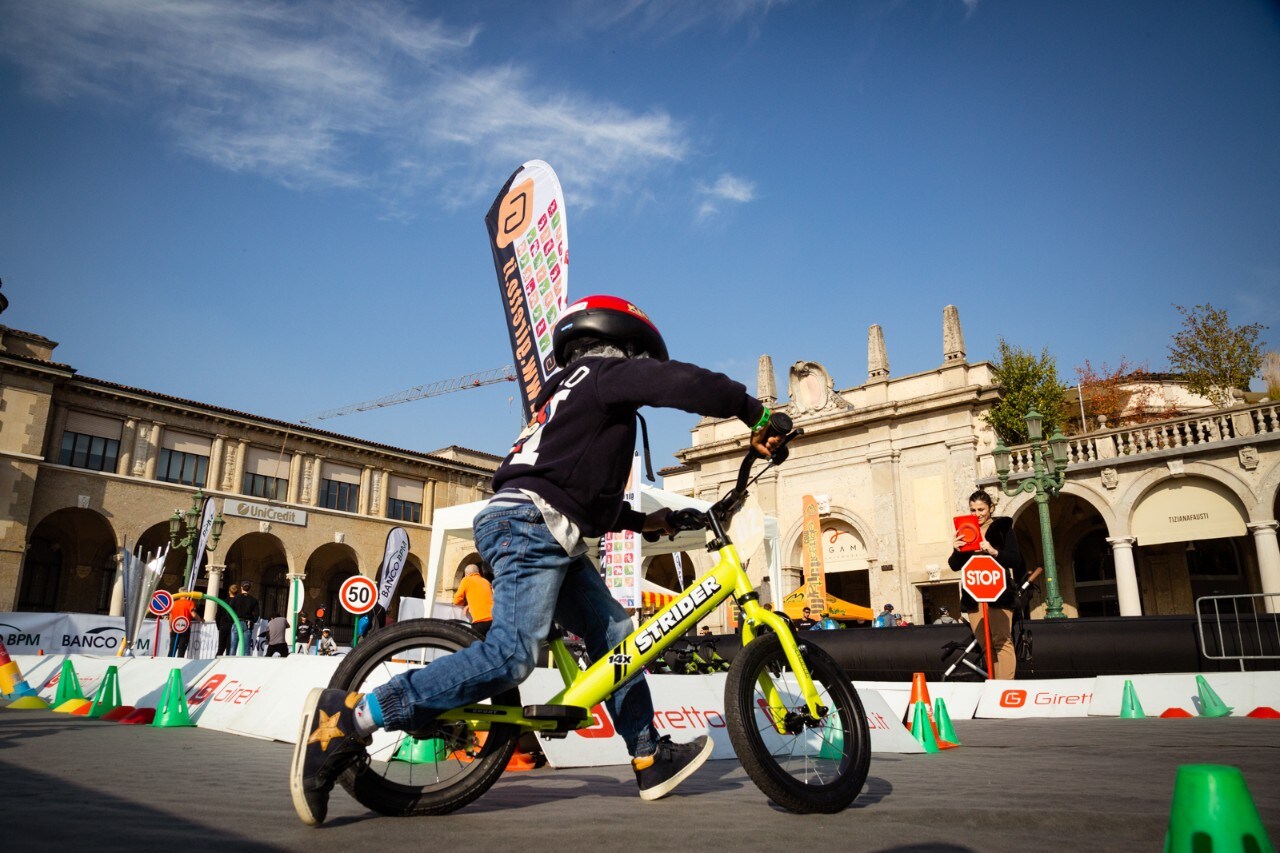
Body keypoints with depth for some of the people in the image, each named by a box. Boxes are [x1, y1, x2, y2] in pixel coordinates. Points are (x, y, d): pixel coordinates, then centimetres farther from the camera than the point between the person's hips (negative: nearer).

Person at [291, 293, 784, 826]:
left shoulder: (572, 392, 32)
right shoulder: (606, 371, 4)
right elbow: (684, 383, -14)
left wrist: (641, 521, 37)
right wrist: (755, 414, -2)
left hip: (554, 539, 11)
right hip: (530, 525, -11)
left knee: (615, 636, 12)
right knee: (512, 653, -23)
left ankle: (651, 760, 21)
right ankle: (347, 718, -22)